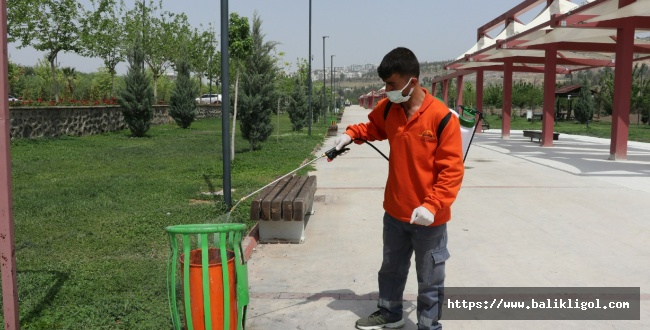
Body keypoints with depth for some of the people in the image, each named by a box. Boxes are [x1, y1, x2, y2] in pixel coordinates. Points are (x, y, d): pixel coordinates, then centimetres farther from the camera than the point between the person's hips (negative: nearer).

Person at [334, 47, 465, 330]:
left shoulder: (442, 117, -21)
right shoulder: (389, 109, -3)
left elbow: (452, 170, -19)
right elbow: (373, 126, 21)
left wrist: (432, 205, -26)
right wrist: (351, 134, 3)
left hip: (428, 216, -6)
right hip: (395, 211, 6)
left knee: (429, 278, 11)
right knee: (391, 268, 25)